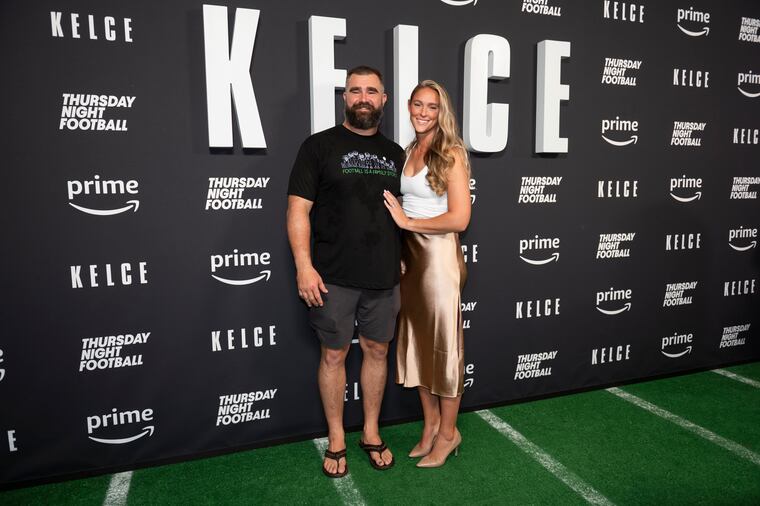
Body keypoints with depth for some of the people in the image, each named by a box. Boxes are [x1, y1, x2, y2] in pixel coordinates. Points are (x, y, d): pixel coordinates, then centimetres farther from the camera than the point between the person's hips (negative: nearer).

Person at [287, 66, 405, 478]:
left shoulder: (394, 153, 12)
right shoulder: (320, 146, -2)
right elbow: (298, 208, -7)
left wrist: (404, 259, 12)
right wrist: (304, 266, -15)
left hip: (383, 276, 4)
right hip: (334, 277, -4)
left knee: (377, 351, 12)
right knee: (334, 354, 7)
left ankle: (371, 433, 31)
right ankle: (336, 440, 26)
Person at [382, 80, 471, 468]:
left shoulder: (450, 154, -9)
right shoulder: (408, 151, 11)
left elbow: (459, 218, -16)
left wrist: (407, 221, -12)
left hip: (439, 254, -7)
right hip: (409, 253, 7)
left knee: (443, 341, 4)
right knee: (416, 339, 13)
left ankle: (448, 432, 22)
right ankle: (431, 424, 30)